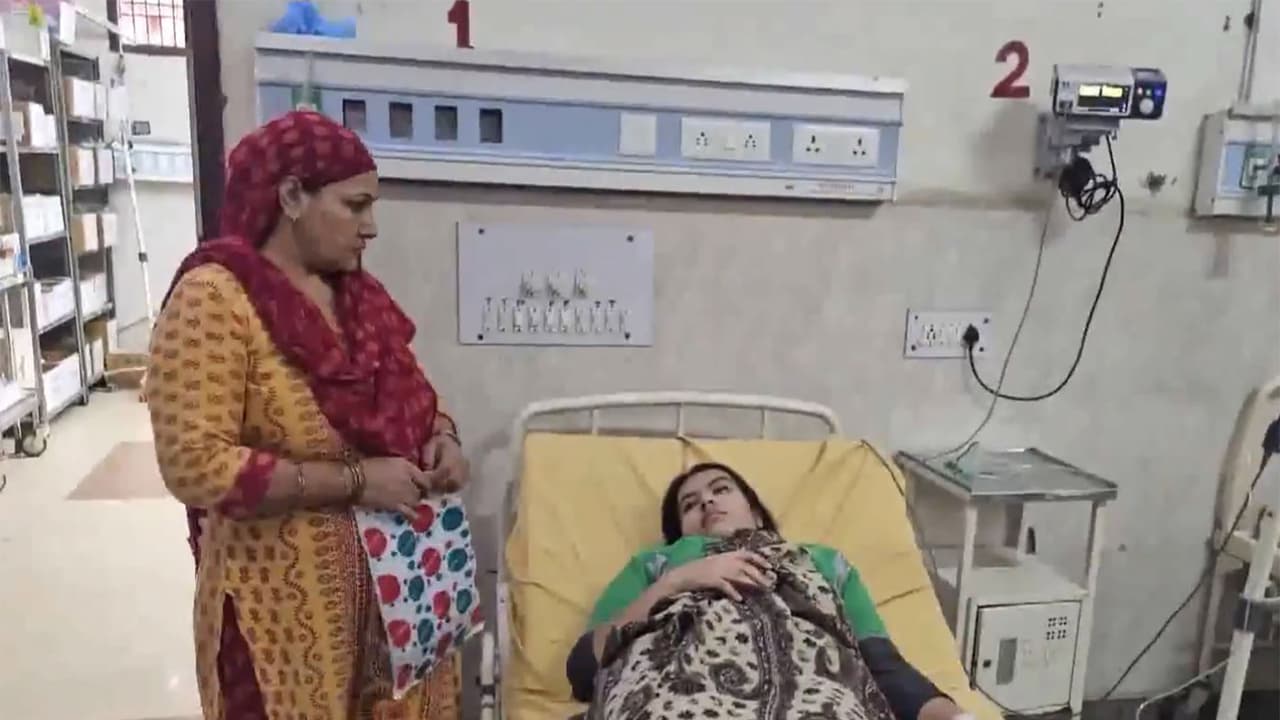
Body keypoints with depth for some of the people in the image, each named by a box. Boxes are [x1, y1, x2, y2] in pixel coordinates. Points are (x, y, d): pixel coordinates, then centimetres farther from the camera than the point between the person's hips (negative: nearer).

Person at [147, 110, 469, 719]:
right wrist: (355, 479, -22)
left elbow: (407, 395, 18)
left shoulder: (356, 292, 7)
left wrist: (441, 435, -4)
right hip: (287, 595, -6)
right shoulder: (214, 297, -16)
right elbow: (196, 465, -21)